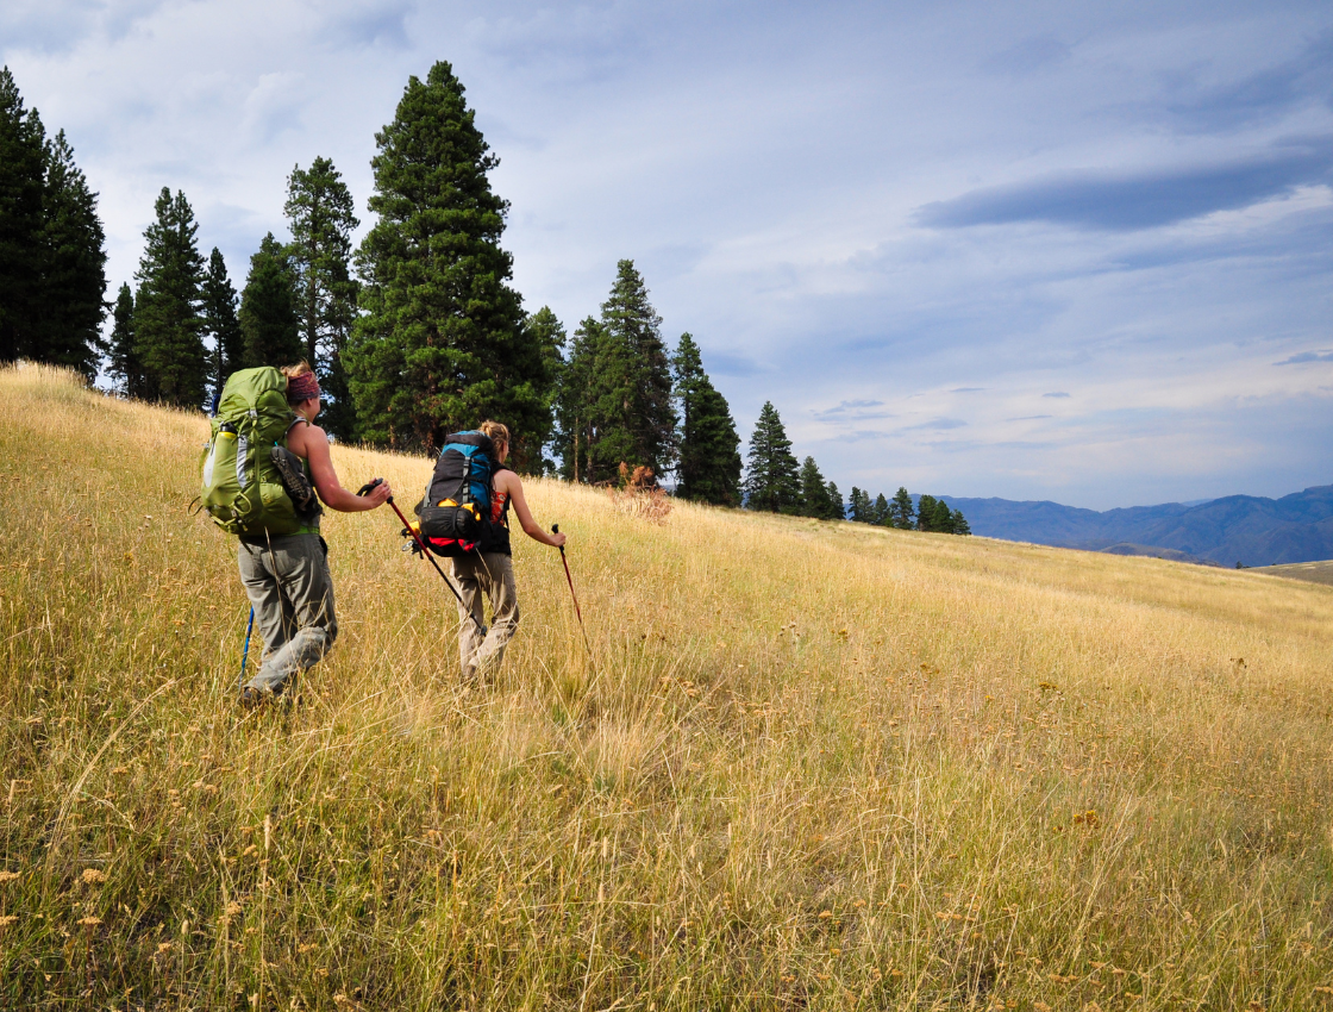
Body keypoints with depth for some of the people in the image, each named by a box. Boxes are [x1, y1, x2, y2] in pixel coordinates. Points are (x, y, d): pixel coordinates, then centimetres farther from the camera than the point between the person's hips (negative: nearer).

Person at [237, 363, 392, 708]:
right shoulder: (309, 433, -3)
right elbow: (333, 497, -8)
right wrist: (371, 500, 8)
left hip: (250, 546, 7)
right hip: (294, 543, -6)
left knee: (276, 641, 11)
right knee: (319, 630, 2)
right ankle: (260, 688, -16)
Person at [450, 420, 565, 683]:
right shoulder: (507, 477, 1)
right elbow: (529, 527, 1)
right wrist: (552, 540, 17)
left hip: (460, 556, 5)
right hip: (492, 556, -5)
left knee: (468, 622, 11)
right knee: (506, 619, 5)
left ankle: (468, 680, 6)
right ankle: (481, 673, -12)